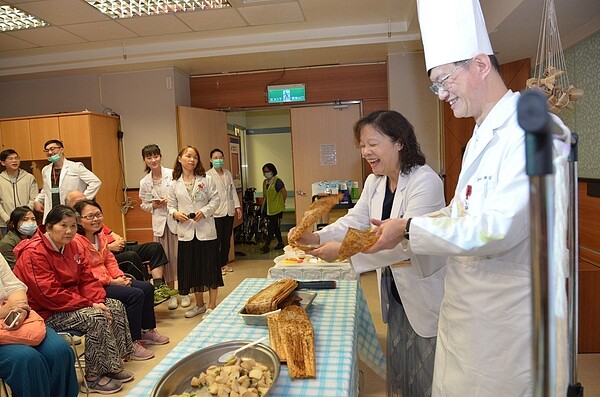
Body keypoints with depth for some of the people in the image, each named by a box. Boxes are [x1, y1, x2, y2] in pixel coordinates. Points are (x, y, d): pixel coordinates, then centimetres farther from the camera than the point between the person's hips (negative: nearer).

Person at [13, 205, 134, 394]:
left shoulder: (70, 245, 6)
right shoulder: (34, 253, -21)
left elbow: (87, 278, 6)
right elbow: (50, 294, -27)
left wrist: (98, 300, -13)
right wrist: (90, 304, -25)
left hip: (72, 302, 9)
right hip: (45, 312, -9)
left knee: (116, 306, -2)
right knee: (96, 317, -26)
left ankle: (113, 364, 8)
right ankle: (94, 376, -10)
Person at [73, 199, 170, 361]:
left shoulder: (99, 235, 10)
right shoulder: (75, 241, -20)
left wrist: (119, 276, -2)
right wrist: (111, 281, -22)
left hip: (108, 280, 10)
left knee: (147, 287, 4)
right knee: (135, 294, -23)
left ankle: (146, 331, 19)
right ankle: (131, 344, -11)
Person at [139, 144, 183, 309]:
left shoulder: (172, 174, -6)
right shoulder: (144, 182, 7)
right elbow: (143, 204, 15)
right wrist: (153, 205, -4)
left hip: (177, 220, -3)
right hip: (159, 222, 3)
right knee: (166, 258, 7)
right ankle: (171, 294, 21)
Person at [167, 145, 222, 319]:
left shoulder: (206, 179, 0)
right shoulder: (175, 183, 6)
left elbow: (215, 199, -1)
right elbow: (170, 204, 10)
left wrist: (204, 211, -16)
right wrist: (175, 213, -10)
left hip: (205, 229, -2)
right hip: (186, 230, 3)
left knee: (209, 266, 1)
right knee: (192, 267, 10)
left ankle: (212, 305, 13)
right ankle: (199, 304, 26)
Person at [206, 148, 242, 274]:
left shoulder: (228, 173, 13)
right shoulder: (208, 175, -5)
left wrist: (237, 206, 9)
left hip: (229, 211, 6)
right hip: (216, 212, -6)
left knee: (227, 239, 12)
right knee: (217, 240, -1)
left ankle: (224, 263, 24)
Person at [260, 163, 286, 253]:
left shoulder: (277, 181, -12)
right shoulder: (265, 182, 12)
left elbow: (284, 192, -12)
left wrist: (282, 202, -3)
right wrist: (264, 205, 14)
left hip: (276, 208, -8)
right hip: (268, 208, 8)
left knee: (272, 227, -8)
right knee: (275, 226, 14)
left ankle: (267, 245, -8)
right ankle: (280, 243, 25)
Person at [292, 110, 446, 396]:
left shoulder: (425, 182, -23)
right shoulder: (374, 182, 5)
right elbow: (355, 221, 2)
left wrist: (344, 250, -34)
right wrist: (317, 237, -17)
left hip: (425, 291, -8)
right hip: (395, 288, 8)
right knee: (399, 366, 23)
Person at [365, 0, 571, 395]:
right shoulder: (482, 137, 13)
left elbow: (499, 228, -27)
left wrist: (409, 229, -20)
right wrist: (399, 228, 1)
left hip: (509, 314, -9)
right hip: (467, 304, 9)